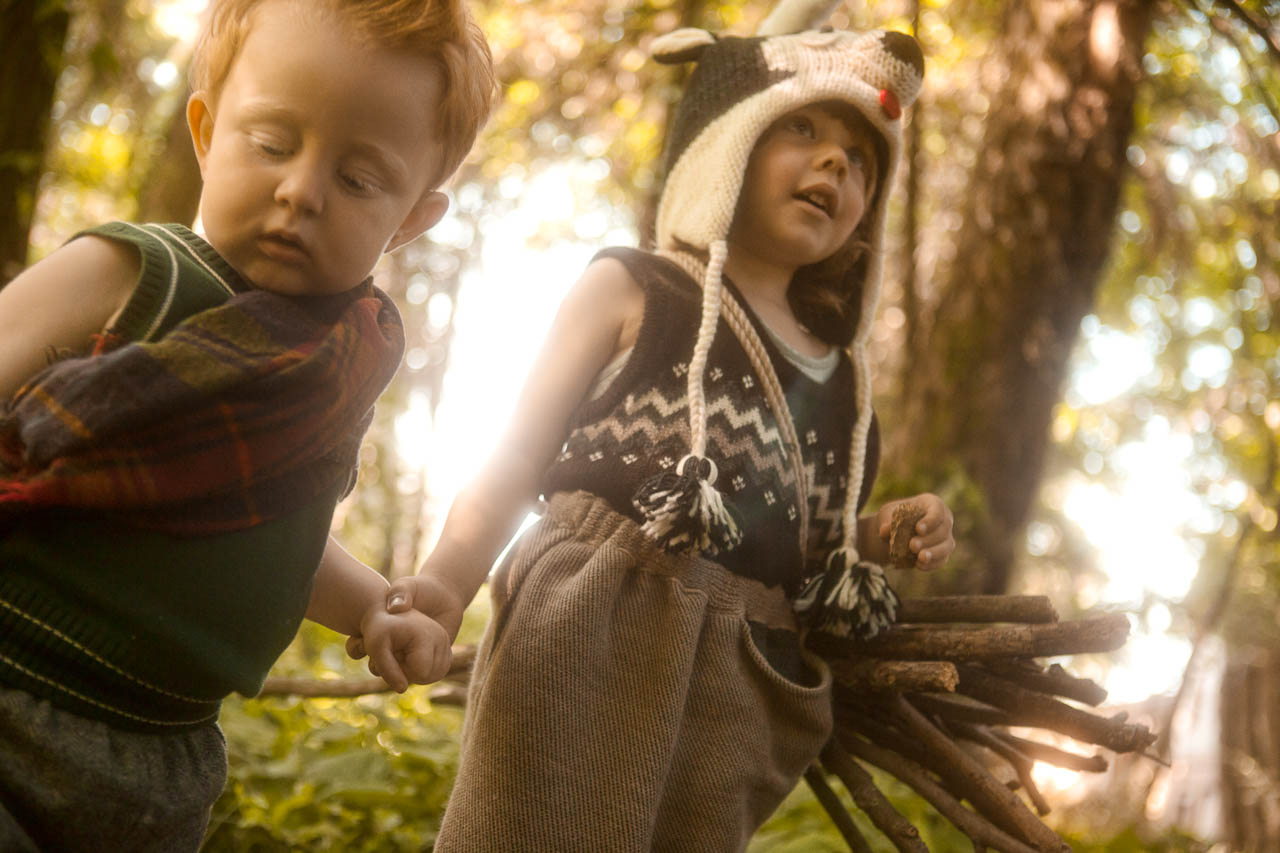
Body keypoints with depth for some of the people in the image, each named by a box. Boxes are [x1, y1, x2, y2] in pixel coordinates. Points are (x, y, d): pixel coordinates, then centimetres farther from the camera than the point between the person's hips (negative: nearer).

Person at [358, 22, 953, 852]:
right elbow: (516, 466, 0)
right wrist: (448, 581, -17)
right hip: (592, 637, -5)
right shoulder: (630, 288, 5)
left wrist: (874, 540, 6)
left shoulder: (845, 376, 19)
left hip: (741, 685, 5)